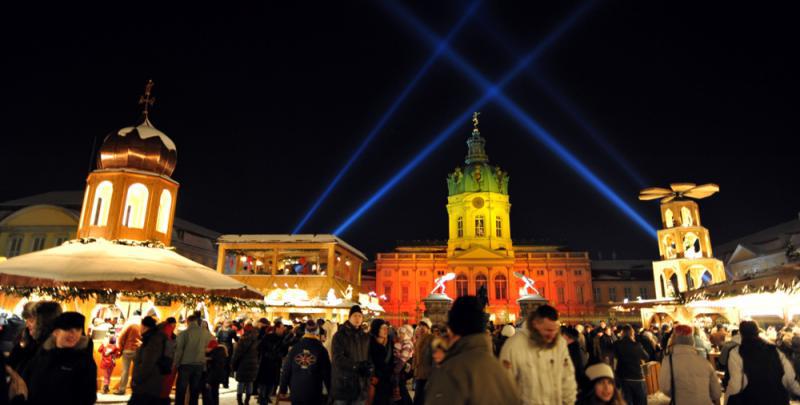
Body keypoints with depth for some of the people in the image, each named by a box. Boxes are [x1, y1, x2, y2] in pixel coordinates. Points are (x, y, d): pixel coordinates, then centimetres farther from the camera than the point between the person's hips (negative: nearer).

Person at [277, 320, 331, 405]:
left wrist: (283, 390, 13)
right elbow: (326, 373, -4)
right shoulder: (321, 349, -6)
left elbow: (286, 371, 4)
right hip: (314, 395, -3)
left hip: (296, 393, 3)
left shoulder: (295, 348, 2)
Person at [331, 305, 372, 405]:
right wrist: (358, 366, -23)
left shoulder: (365, 337, 13)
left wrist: (368, 367, -10)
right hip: (342, 383, -4)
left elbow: (369, 357, 13)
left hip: (360, 384, 4)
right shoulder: (340, 335, -4)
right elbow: (338, 358, -15)